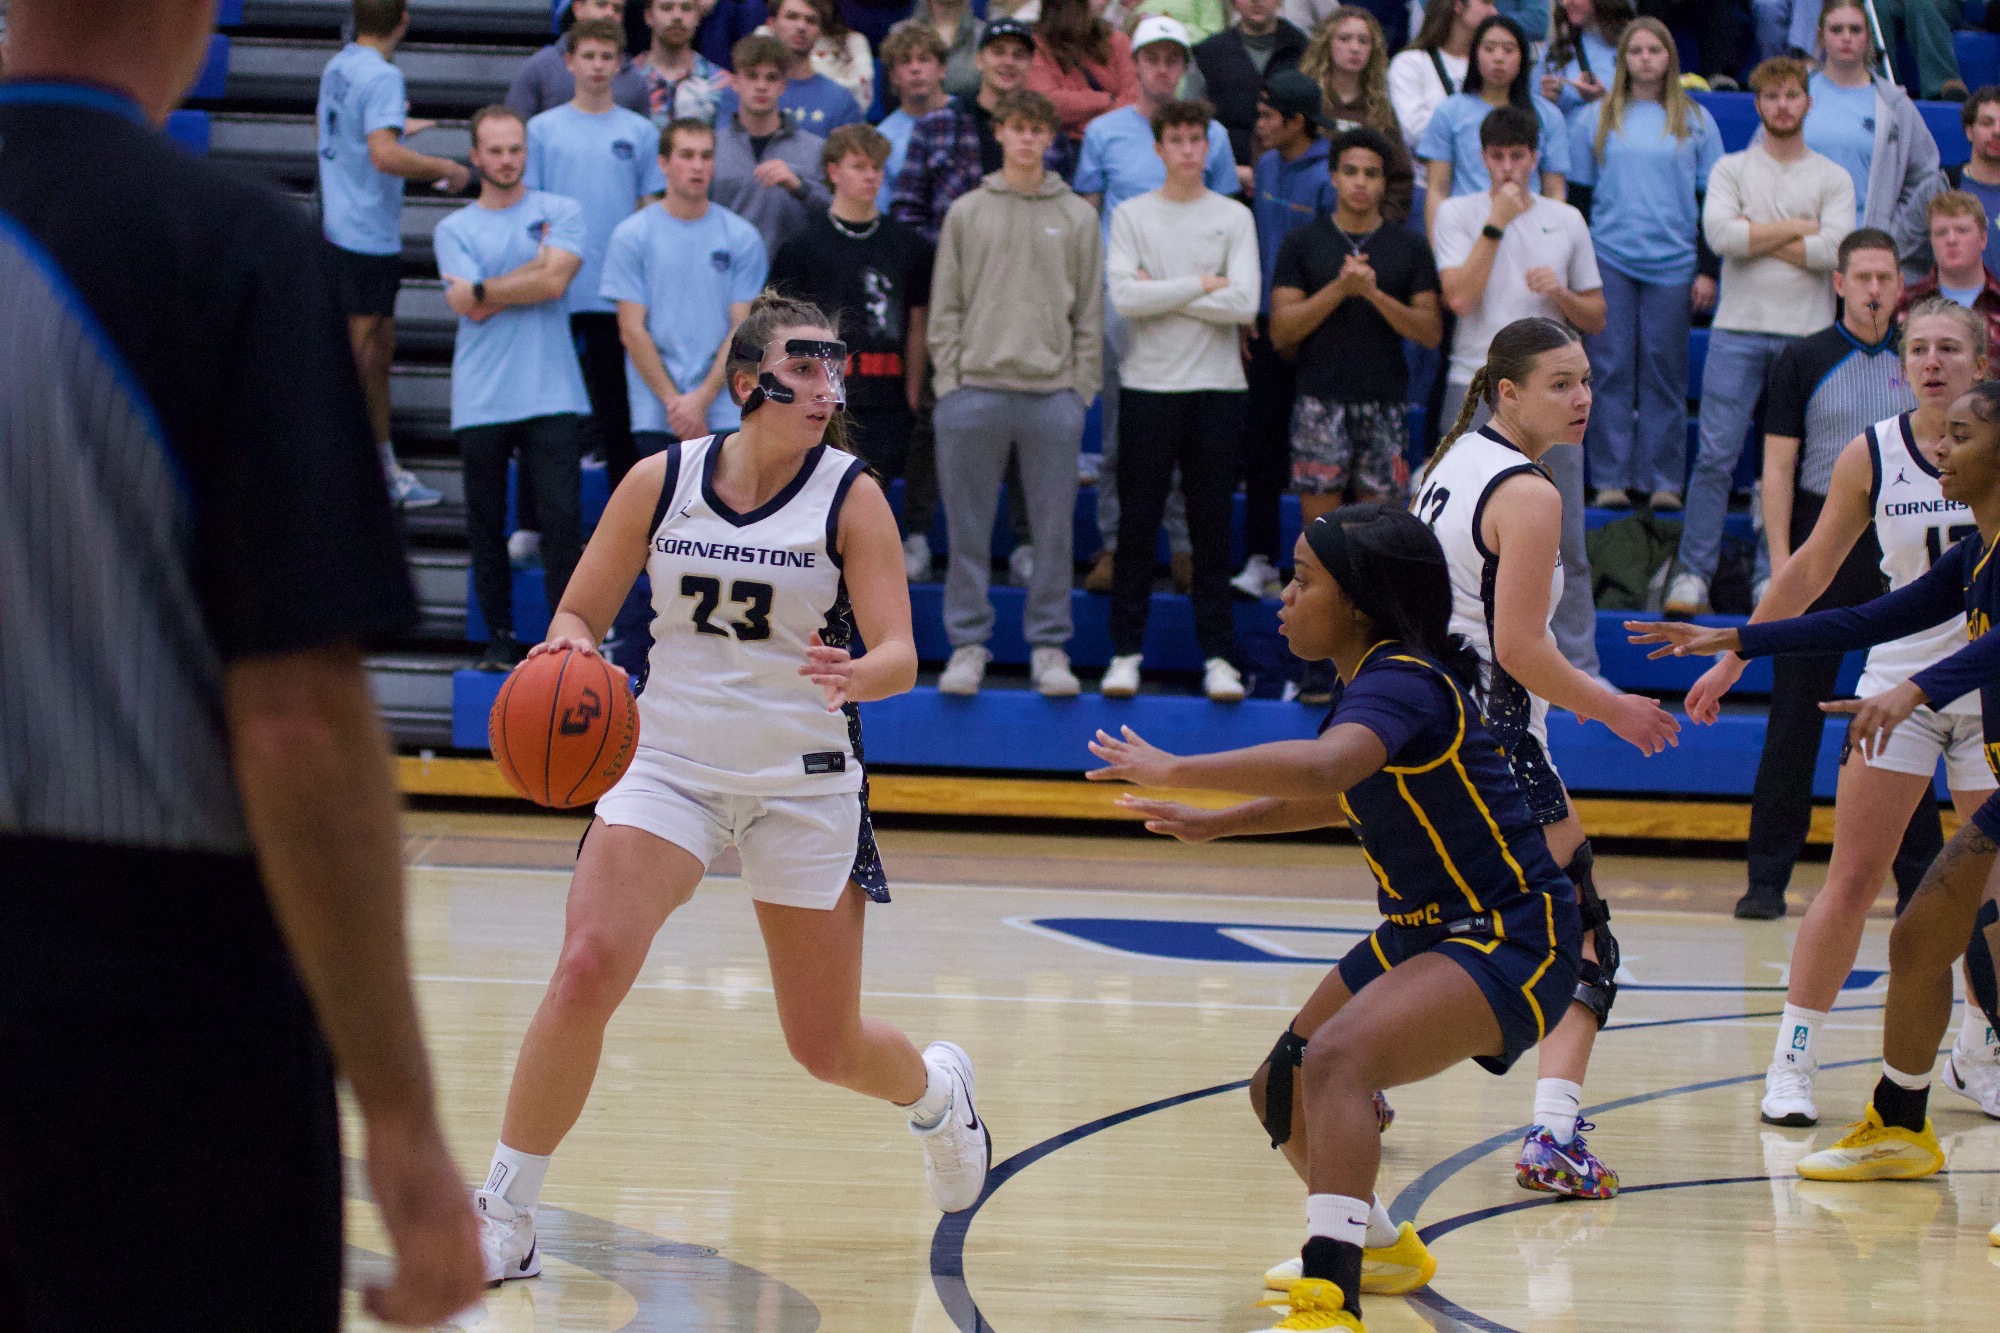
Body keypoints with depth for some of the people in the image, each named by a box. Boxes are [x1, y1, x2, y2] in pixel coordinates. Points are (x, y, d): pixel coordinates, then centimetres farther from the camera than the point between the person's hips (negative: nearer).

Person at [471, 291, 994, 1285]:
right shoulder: (661, 481, -2)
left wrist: (857, 676, -35)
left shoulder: (850, 496, -6)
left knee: (828, 1047, 7)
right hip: (670, 760, 1)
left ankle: (934, 1089, 44)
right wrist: (570, 648, -19)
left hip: (805, 782, -1)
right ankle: (504, 1219, -12)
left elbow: (900, 658, -11)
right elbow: (580, 614, 5)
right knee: (585, 974, -21)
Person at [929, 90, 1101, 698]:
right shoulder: (966, 213, 8)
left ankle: (1050, 647, 9)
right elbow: (944, 307, 7)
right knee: (968, 528, 2)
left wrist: (1082, 388, 0)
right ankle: (968, 643, 9)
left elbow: (1090, 313, 8)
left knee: (1054, 528, 2)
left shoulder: (1077, 218, 8)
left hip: (1053, 394, 0)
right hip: (975, 390, 0)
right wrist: (948, 381, -1)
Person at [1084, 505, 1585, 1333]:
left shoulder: (1402, 683, -22)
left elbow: (1321, 769, -44)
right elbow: (1346, 793, 28)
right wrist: (1213, 825, 23)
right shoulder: (1372, 679, 7)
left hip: (1509, 940, -10)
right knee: (1281, 1092, 18)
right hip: (1422, 932, 10)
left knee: (1336, 1058, -32)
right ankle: (1378, 1246, 45)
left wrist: (1175, 770, -37)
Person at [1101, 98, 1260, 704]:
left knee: (1212, 529, 3)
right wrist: (1200, 286, -7)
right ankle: (1126, 652, 6)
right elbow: (1124, 296, -9)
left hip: (1217, 387, 0)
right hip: (1149, 386, 0)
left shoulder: (1234, 218, 6)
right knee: (1137, 526, 1)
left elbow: (1243, 304, -7)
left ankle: (1218, 655, 6)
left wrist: (1161, 294, -7)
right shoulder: (1131, 216, 5)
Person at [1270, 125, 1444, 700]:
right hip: (1322, 403, -1)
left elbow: (1431, 331, 2)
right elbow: (1282, 329, -1)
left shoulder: (1408, 248, 8)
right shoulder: (1302, 244, 5)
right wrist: (1339, 289, -13)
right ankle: (1318, 660, -1)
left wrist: (1376, 294, -11)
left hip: (1384, 404, 1)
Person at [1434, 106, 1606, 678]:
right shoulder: (1458, 214, 3)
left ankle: (1580, 667, 5)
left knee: (1564, 540, 0)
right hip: (1475, 391, -2)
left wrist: (1561, 293, -7)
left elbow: (1596, 319, 13)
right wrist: (1497, 223, -11)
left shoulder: (1566, 221, 10)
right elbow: (1460, 298, -12)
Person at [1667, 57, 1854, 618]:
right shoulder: (1731, 170, 8)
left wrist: (1756, 235, -6)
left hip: (1807, 336, 1)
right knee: (1715, 456, -7)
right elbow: (1719, 234, -10)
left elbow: (1834, 250, -8)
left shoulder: (1833, 178, 8)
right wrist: (1797, 228, -5)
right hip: (1739, 329, -1)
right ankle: (1692, 575, -5)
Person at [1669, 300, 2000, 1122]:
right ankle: (1793, 1058, 3)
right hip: (1898, 681, 0)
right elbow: (1810, 570, 7)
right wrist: (1733, 659, 10)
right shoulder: (1871, 457, -3)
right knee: (1851, 882, -4)